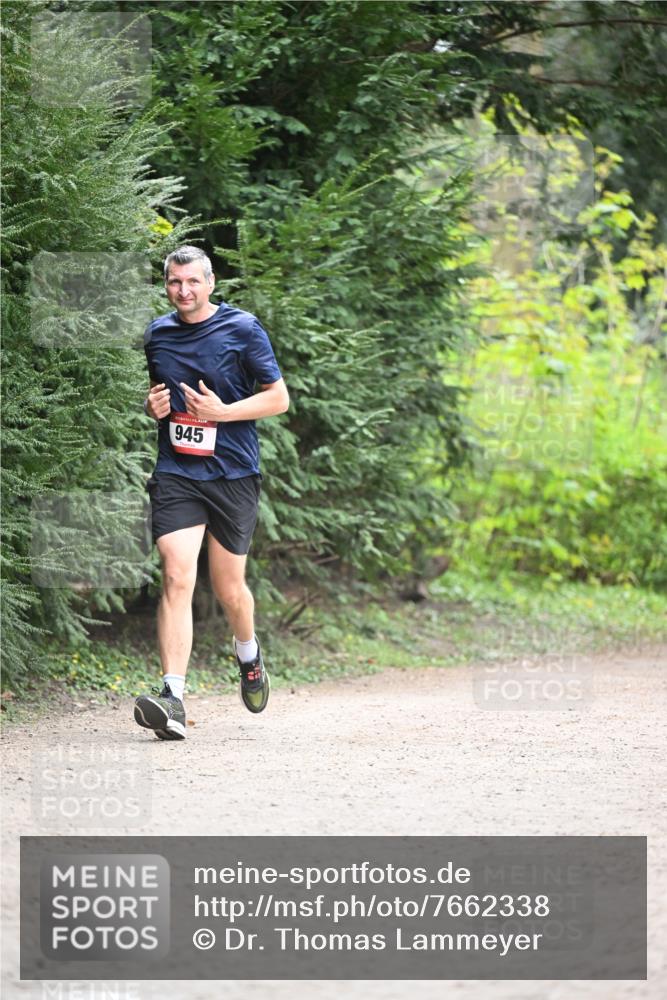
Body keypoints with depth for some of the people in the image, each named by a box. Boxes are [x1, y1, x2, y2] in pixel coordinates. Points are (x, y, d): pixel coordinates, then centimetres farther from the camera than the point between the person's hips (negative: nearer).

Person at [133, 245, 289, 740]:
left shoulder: (243, 329, -3)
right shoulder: (157, 334, 10)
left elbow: (279, 398, -1)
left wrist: (221, 412, -14)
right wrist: (152, 406, 2)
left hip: (233, 473, -2)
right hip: (175, 473, 2)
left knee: (228, 586, 7)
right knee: (177, 578, -15)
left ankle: (249, 655, 41)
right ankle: (172, 699, -23)